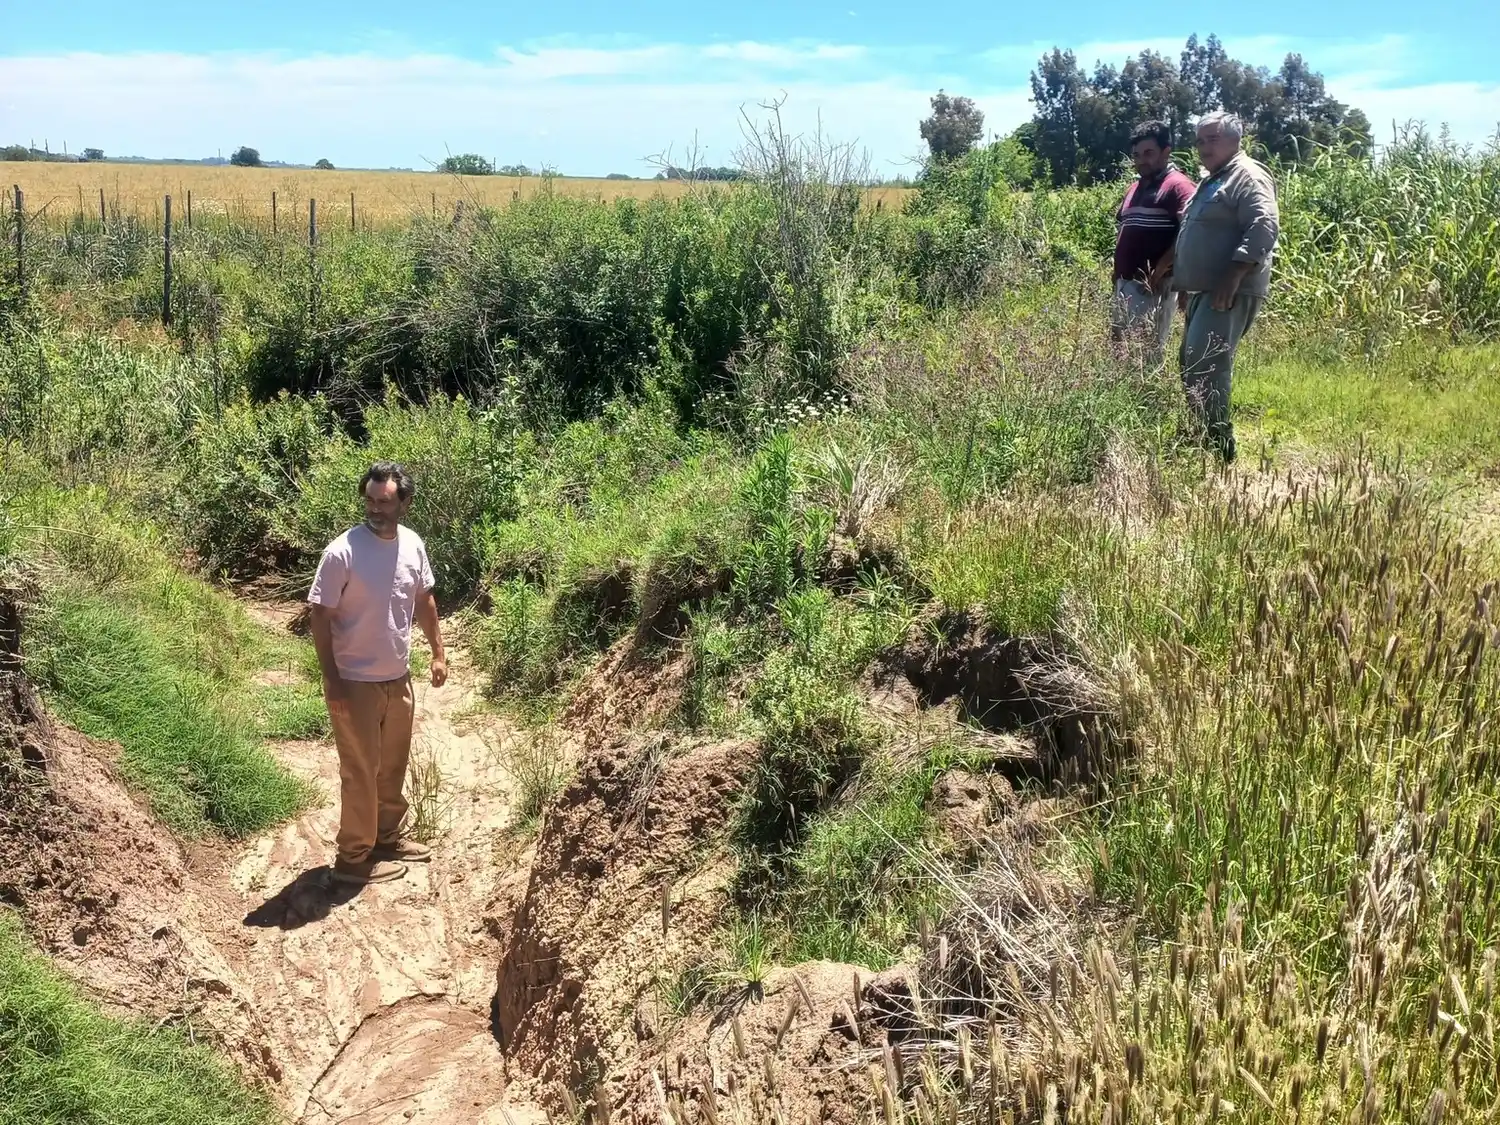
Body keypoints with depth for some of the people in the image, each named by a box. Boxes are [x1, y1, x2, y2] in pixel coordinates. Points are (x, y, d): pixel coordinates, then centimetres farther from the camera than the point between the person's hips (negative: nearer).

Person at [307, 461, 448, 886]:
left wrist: (438, 651, 12)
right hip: (356, 682, -6)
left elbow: (424, 600, 13)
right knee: (361, 771, 4)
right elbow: (321, 617, -16)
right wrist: (332, 680, -18)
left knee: (393, 765, 20)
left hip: (398, 678, 6)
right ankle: (354, 857, 18)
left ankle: (388, 836, 38)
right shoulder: (342, 552, -20)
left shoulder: (412, 544, -2)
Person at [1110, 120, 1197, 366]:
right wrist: (1118, 273, 13)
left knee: (1147, 350, -7)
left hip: (1152, 285, -9)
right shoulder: (1134, 189, 19)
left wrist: (1160, 270, -22)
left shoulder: (1177, 186, -9)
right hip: (1125, 282, 9)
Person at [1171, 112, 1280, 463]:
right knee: (1190, 363, 13)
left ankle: (1218, 446, -13)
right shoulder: (1211, 181, 23)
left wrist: (1233, 277, -29)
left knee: (1205, 367, -17)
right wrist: (1185, 283, 25)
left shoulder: (1248, 176, -9)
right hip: (1203, 290, 11)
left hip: (1228, 293, -11)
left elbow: (1264, 229, -22)